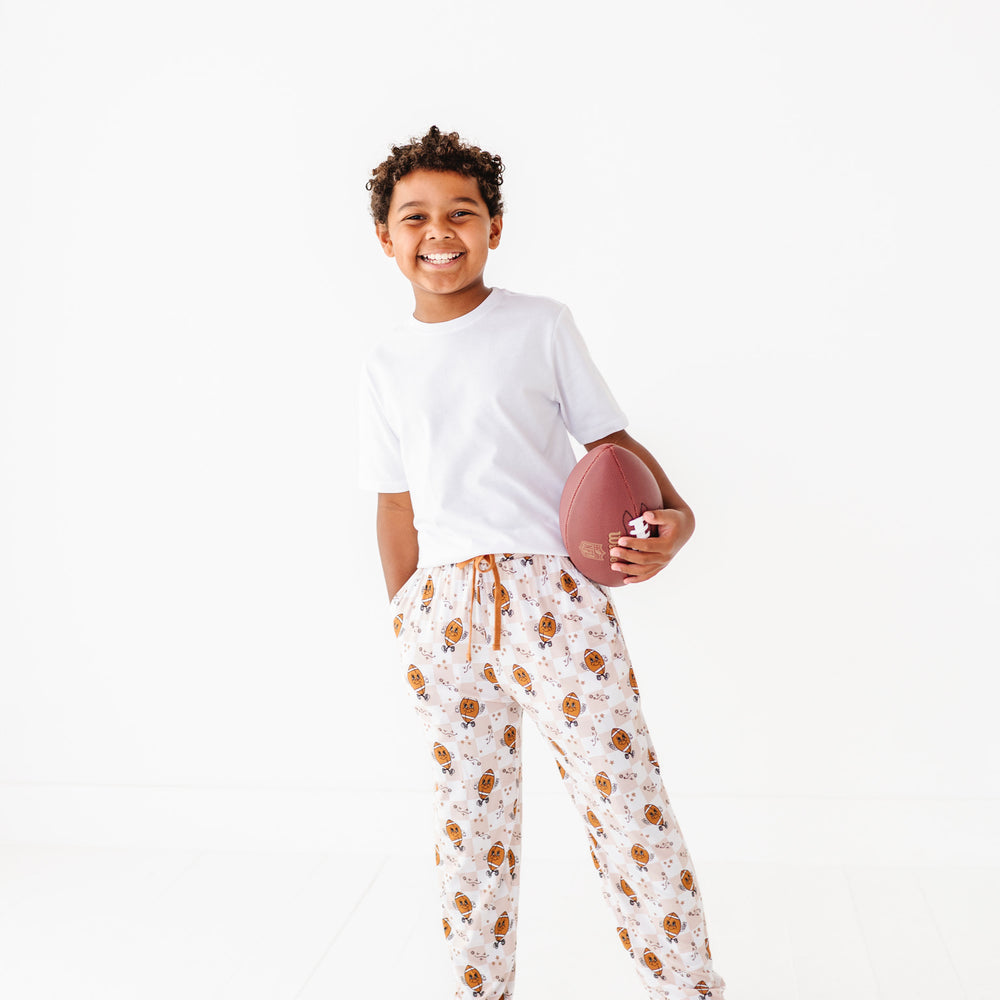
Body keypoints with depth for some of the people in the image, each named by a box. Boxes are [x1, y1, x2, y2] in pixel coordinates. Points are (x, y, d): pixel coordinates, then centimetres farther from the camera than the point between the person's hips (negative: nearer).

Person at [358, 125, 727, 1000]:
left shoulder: (541, 325, 6)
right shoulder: (387, 365, 13)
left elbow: (611, 441, 5)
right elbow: (396, 506, 15)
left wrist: (674, 513, -14)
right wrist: (407, 620, 11)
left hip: (552, 593, -2)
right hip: (443, 611, 3)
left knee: (626, 802, -5)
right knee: (470, 817, 11)